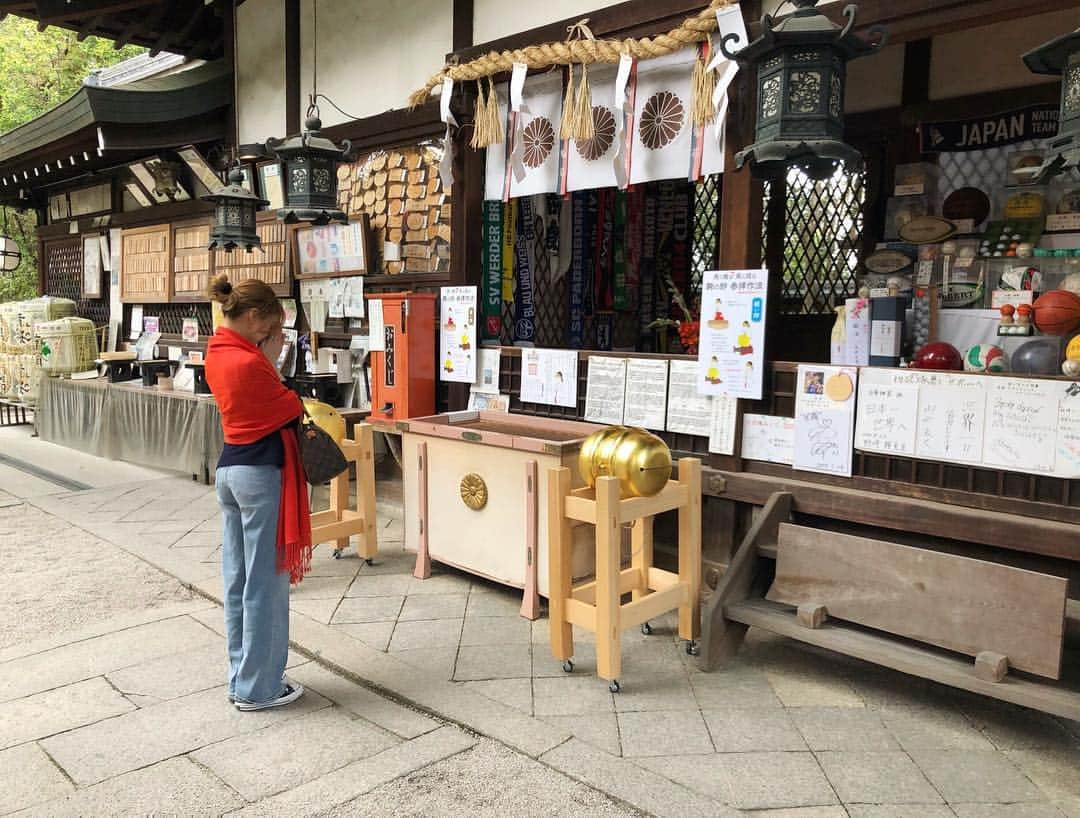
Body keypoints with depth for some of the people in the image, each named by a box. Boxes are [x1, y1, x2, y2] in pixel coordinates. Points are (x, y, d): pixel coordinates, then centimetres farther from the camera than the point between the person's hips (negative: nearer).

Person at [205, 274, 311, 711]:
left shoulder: (216, 352, 9)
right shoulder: (248, 362, -19)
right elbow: (291, 409, -9)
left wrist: (265, 359, 3)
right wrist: (271, 359, -2)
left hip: (230, 468, 10)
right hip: (261, 473, -9)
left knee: (238, 578, 15)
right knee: (265, 583, 1)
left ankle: (241, 679, 27)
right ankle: (258, 688, 13)